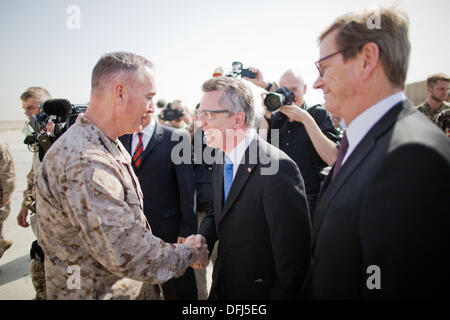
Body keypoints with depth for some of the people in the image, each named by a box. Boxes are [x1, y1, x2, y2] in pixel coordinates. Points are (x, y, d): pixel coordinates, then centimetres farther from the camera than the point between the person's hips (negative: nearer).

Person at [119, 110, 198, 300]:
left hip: (168, 229, -3)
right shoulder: (122, 140, 7)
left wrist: (187, 229, -11)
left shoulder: (177, 138, -7)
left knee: (181, 290, 12)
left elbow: (187, 187, -9)